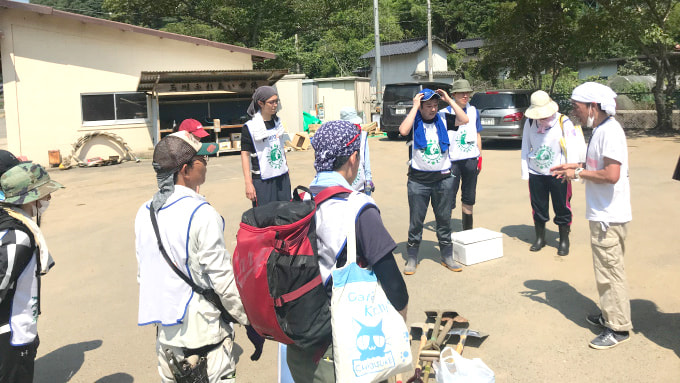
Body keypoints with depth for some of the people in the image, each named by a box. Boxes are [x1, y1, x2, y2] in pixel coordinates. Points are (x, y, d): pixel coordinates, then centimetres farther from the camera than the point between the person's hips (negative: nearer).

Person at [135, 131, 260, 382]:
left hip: (165, 332, 7)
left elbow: (143, 274, 10)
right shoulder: (201, 214, -20)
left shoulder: (144, 213, 3)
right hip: (203, 331, -7)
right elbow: (223, 278, -18)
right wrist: (249, 320, -6)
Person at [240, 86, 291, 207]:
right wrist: (248, 183, -15)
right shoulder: (250, 127, -10)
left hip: (282, 177, 6)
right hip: (262, 180, -6)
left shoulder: (277, 122, 10)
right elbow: (245, 154, -10)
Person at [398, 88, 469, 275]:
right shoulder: (413, 120, -2)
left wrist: (449, 100, -7)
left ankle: (447, 256, 23)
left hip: (443, 178, 3)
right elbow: (403, 131, -23)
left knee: (444, 219, 11)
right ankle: (411, 258, 14)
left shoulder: (443, 118, 6)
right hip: (418, 179, -3)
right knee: (416, 221, 3)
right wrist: (414, 107, -17)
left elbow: (464, 120, -6)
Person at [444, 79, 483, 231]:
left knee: (469, 197, 13)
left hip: (471, 159, 5)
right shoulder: (446, 113, -5)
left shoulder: (473, 111, 9)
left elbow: (477, 134, 16)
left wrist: (480, 157, 13)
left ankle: (468, 230, 26)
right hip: (452, 160, -4)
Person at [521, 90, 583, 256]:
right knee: (538, 208, 11)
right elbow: (525, 148, 8)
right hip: (536, 174, 3)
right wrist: (525, 172, 6)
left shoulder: (564, 122, -8)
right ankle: (540, 238, 28)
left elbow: (572, 149, -6)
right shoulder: (530, 123, 1)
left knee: (562, 208, 5)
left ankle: (564, 241, 21)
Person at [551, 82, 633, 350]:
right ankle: (610, 315, 34)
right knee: (607, 270, 20)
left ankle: (619, 328, 12)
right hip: (603, 214, 10)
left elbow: (611, 174, -27)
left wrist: (578, 173, -15)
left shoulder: (610, 131, -20)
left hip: (609, 217, -10)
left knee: (610, 272, 0)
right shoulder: (600, 129, 11)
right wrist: (575, 166, 11)